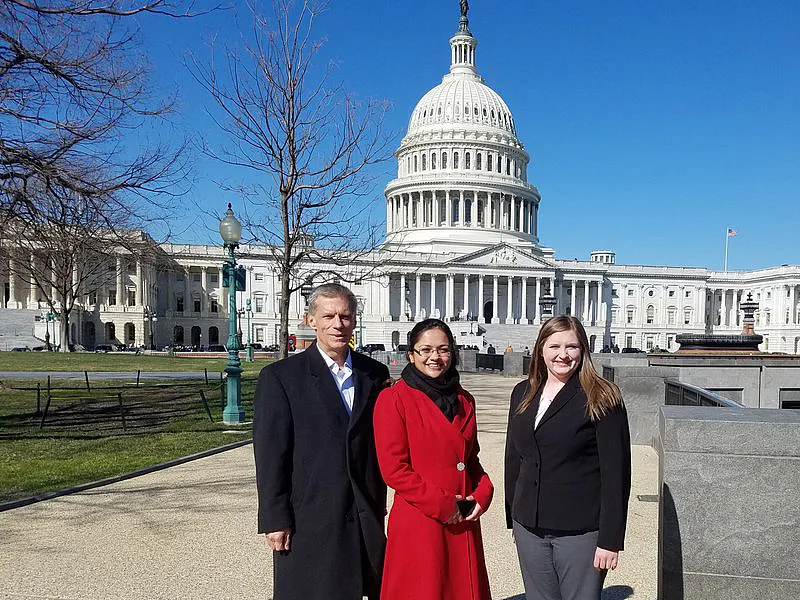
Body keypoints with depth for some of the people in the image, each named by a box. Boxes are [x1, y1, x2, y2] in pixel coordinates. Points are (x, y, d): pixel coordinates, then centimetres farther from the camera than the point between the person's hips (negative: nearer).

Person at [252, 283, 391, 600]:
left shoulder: (375, 374, 7)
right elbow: (270, 456, -8)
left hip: (366, 520, 4)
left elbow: (381, 442, 10)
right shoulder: (279, 377, -6)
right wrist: (275, 521, -10)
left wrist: (379, 504, 8)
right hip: (308, 523, -3)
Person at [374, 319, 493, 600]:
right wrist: (442, 504, -14)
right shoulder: (393, 399, -8)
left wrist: (483, 493, 0)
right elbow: (393, 469, -12)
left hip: (464, 522, 6)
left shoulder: (464, 400, 10)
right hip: (418, 525, -5)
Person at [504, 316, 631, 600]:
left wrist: (610, 540, -13)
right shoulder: (522, 394, 7)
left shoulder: (601, 398, -9)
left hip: (579, 532, -5)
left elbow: (616, 472, -11)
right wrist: (513, 518, 14)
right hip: (529, 528, 5)